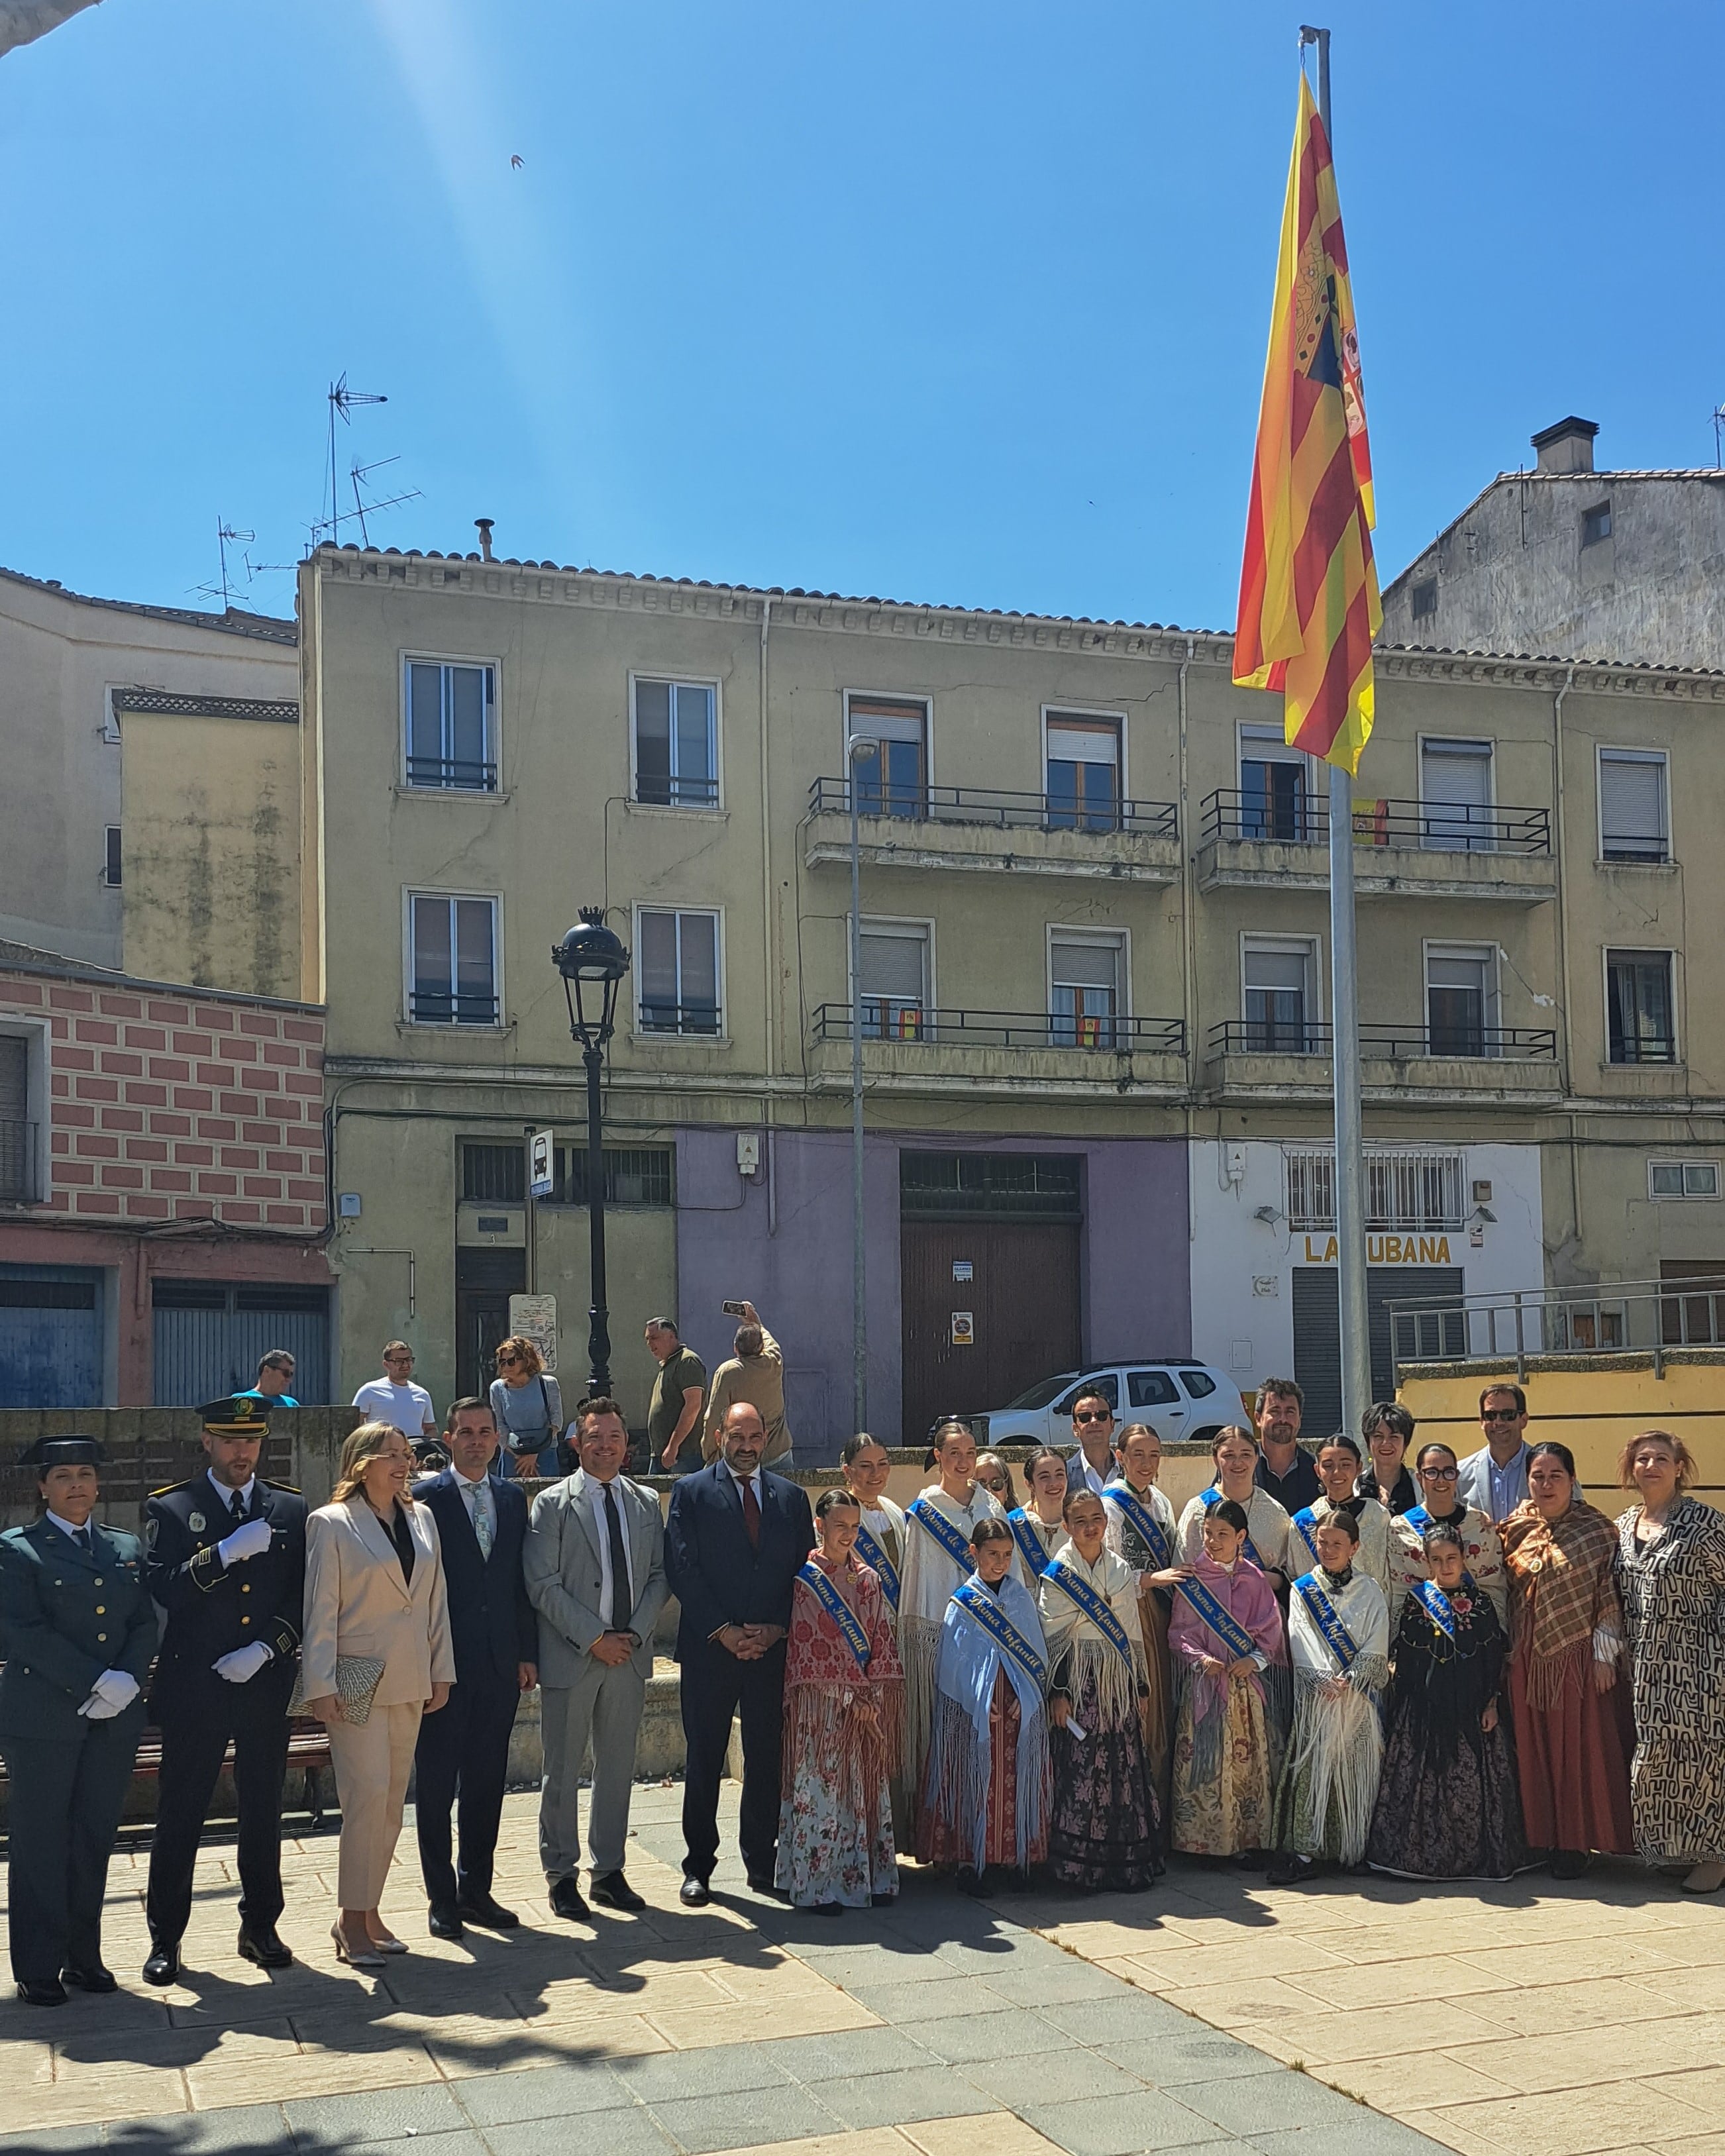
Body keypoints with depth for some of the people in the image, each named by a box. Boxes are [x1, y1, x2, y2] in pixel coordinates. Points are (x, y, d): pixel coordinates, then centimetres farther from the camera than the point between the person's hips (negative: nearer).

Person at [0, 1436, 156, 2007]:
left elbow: (146, 1624, 9)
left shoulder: (127, 1548, 14)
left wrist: (128, 1682, -10)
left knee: (95, 1840, 8)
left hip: (114, 1720, 4)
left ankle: (83, 1956, 19)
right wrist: (96, 1681, -17)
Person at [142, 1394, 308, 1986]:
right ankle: (165, 1938, 14)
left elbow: (303, 1598, 5)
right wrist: (226, 1553, -21)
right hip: (193, 1689, -2)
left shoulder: (290, 1509, 7)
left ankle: (260, 1927, 23)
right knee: (179, 1817, 3)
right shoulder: (171, 1509, 0)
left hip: (266, 1687, 2)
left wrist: (265, 1650, -9)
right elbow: (161, 1591, -12)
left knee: (263, 1813, 10)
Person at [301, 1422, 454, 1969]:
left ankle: (367, 1913, 19)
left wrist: (441, 1671, 10)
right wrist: (320, 1686, -12)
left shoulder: (421, 1520, 10)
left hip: (410, 1682, 6)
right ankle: (352, 1921, 0)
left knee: (391, 1803, 9)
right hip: (357, 1682, -6)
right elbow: (320, 1610, -8)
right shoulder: (332, 1524, -6)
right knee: (368, 1795, -11)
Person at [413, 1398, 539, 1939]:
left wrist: (527, 1652, 8)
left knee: (487, 1782, 11)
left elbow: (521, 1580, 12)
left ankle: (476, 1889, 23)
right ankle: (442, 1898, 13)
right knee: (436, 1785, 4)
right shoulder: (424, 1499, -6)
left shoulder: (513, 1499, 10)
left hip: (499, 1665, 5)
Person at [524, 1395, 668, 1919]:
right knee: (562, 1771, 3)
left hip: (629, 1655, 4)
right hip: (571, 1657, -4)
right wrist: (594, 1638, -13)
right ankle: (562, 1876, 14)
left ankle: (609, 1871, 21)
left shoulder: (646, 1503, 10)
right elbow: (543, 1585, -9)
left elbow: (659, 1576, 9)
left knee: (618, 1767, 11)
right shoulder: (553, 1503, -4)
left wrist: (635, 1634, -6)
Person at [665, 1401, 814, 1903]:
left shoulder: (790, 1497, 11)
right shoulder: (691, 1492, 1)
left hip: (772, 1649, 3)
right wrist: (722, 1631, -12)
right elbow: (682, 1569, -6)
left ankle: (762, 1862, 18)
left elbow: (803, 1570, 8)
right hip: (709, 1649, -2)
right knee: (704, 1762, 3)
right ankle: (698, 1866, 12)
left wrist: (776, 1629, -6)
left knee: (767, 1759, 7)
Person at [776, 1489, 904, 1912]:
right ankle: (817, 1884, 1)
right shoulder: (806, 1579, -5)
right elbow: (810, 1645, -9)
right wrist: (850, 1696, -12)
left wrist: (873, 1695, -4)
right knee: (819, 1789, -3)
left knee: (866, 1788, 7)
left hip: (866, 1704, 5)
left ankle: (869, 1876, 14)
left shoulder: (867, 1580, 11)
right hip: (821, 1703, -5)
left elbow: (881, 1639, 9)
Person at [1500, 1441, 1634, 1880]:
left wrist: (1605, 1654, -9)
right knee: (1534, 1748, 7)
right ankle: (1543, 1837, 17)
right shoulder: (1516, 1529, 7)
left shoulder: (1597, 1530, -3)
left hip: (1578, 1655, -4)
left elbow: (1610, 1597, -4)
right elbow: (1505, 1592, 11)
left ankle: (1576, 1842, 10)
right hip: (1528, 1659, 4)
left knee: (1581, 1747, 0)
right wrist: (1507, 1653, 7)